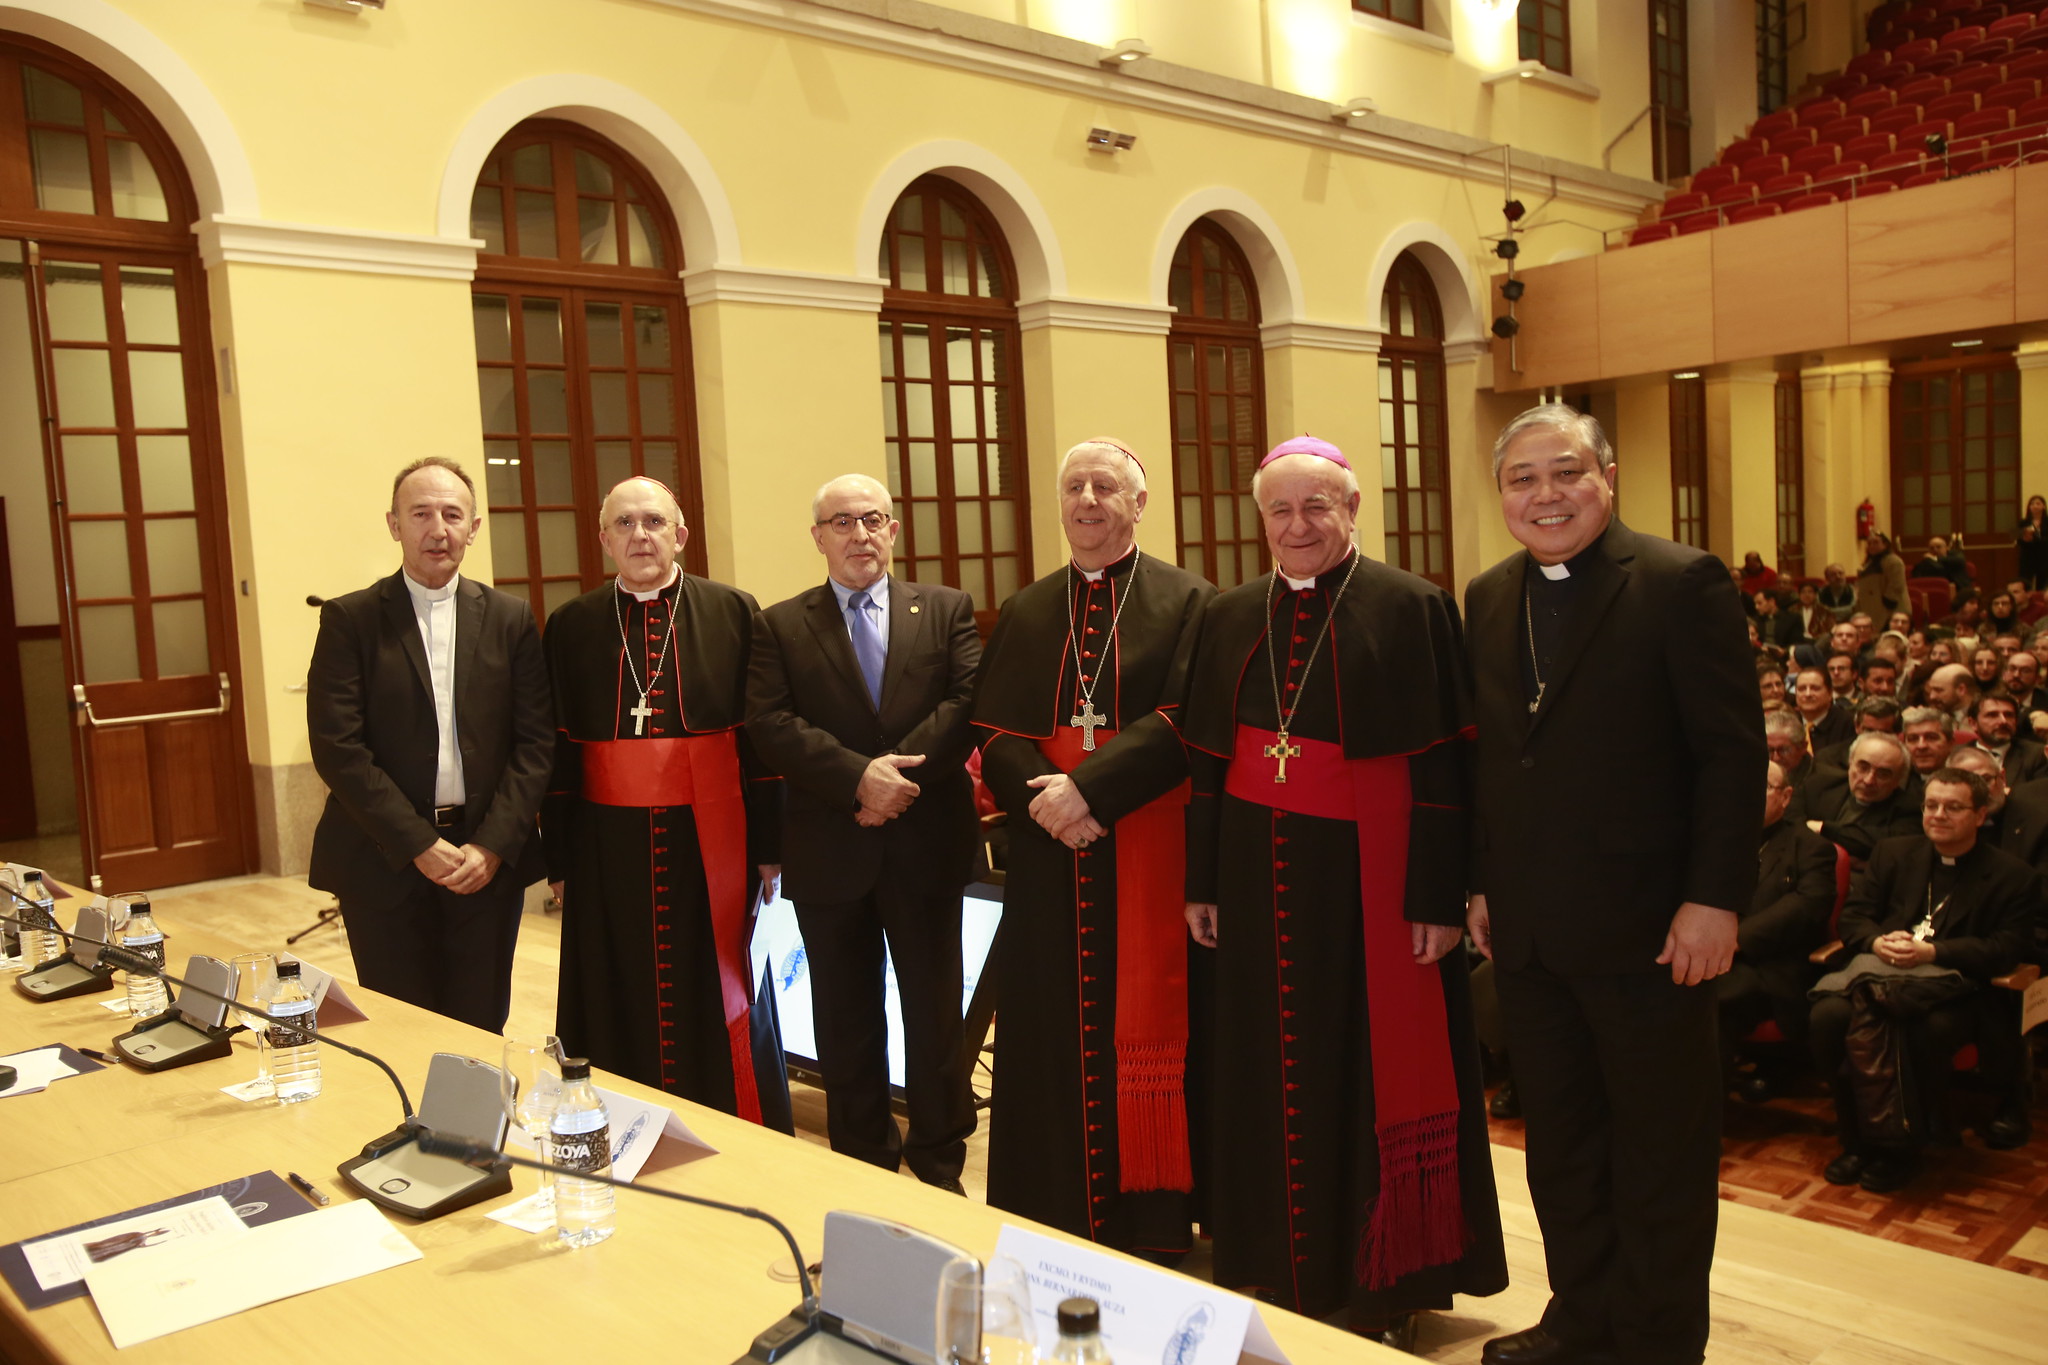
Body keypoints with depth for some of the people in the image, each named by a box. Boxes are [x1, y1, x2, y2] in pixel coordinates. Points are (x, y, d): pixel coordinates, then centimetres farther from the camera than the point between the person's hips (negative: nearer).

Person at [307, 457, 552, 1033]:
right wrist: (420, 845, -12)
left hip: (489, 859, 2)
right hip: (386, 865, -1)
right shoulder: (349, 619, 0)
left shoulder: (509, 619, 6)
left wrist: (493, 845, -8)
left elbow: (535, 741, 2)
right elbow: (336, 747, -7)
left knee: (480, 1030, 7)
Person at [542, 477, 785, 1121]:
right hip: (609, 847, 1)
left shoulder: (733, 612, 1)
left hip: (710, 843, -1)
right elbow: (558, 749, 6)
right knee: (622, 1012, 8)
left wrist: (769, 844, -3)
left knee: (718, 1003, 8)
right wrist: (559, 861, 3)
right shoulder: (570, 626, 5)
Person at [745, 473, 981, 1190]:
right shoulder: (780, 626, 5)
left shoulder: (947, 609, 6)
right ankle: (864, 1164, 26)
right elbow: (770, 725, -8)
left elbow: (969, 701, -6)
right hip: (829, 853, 0)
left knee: (935, 1010, 8)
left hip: (926, 842, 0)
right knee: (847, 1020, 11)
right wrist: (859, 776, -20)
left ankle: (939, 1162, 24)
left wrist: (901, 772, -17)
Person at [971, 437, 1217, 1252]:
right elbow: (994, 730, 5)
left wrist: (1091, 787, -20)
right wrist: (1041, 795, -14)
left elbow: (1184, 719, -11)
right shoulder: (1024, 614, 13)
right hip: (1051, 858, 3)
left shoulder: (1189, 601, 1)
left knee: (1146, 1025, 2)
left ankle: (1153, 1214, 16)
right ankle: (1063, 1214, 21)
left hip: (1148, 852, -3)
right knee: (1057, 1030, 8)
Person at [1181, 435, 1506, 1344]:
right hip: (1260, 876, 4)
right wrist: (1202, 883, 7)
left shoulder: (1410, 609, -6)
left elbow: (1442, 764, -8)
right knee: (1270, 1071, 11)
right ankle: (1283, 1266, 28)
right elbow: (1204, 758, 9)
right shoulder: (1229, 618, 8)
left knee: (1373, 1066, 6)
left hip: (1367, 876, -4)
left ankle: (1383, 1282, 23)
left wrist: (1439, 898, -12)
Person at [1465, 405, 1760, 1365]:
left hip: (1645, 928, -5)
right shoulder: (1487, 600, 9)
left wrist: (1714, 899, -15)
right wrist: (1481, 882, 8)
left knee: (1661, 1151, 10)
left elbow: (1733, 751, -11)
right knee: (1559, 1141, 17)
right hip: (1528, 928, 6)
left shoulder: (1681, 584, -9)